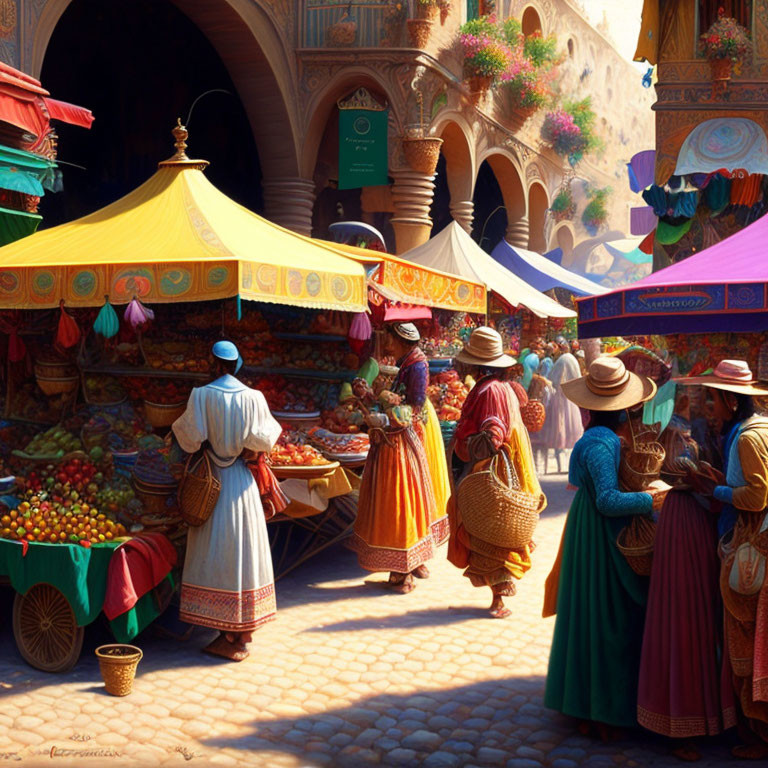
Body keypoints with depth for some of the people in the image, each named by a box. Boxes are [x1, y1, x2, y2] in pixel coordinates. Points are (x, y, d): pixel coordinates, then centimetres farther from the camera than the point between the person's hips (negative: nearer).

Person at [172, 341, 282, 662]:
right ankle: (243, 632, 19)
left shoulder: (201, 396, -11)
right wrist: (273, 425, 14)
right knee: (242, 550, 11)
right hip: (242, 481, 2)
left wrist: (176, 428, 11)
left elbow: (190, 438, -10)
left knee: (216, 553, 5)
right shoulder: (253, 398, -6)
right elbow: (264, 440, -6)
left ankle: (229, 636, 7)